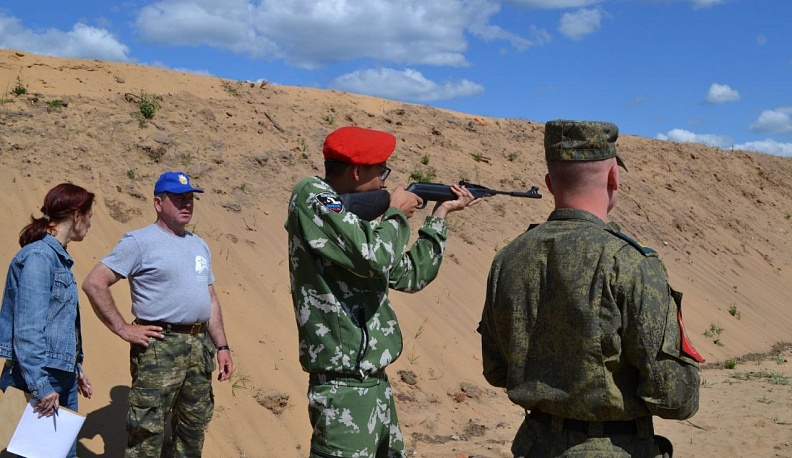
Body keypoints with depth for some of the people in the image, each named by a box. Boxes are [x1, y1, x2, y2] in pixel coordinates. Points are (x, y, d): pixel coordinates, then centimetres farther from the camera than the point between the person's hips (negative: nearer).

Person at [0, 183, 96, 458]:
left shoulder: (59, 256, 12)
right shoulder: (38, 256, -16)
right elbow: (28, 330, -21)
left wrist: (76, 369, 21)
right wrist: (40, 388, -21)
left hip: (63, 376, 9)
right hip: (42, 378, -9)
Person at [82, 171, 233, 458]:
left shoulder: (200, 245, 17)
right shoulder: (140, 241, -6)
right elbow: (94, 283, -13)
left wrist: (222, 346, 13)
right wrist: (123, 329, -13)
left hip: (200, 346, 7)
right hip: (159, 349, -7)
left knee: (193, 429, 16)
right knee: (147, 433, -4)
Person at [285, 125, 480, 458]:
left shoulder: (352, 216, 13)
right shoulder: (311, 197, -12)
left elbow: (410, 275, 20)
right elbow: (374, 256, -24)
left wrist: (441, 213, 20)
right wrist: (396, 212, -5)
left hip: (374, 383, 9)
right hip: (344, 389, -9)